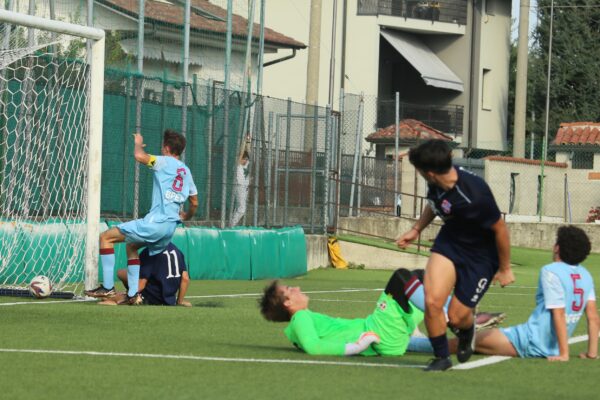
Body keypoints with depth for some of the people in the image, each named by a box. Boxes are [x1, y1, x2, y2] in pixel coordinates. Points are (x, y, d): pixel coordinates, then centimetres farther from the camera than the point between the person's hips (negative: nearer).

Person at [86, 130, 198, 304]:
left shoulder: (165, 162, -5)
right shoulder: (186, 171, 17)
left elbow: (140, 156, -22)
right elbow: (194, 202, 26)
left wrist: (138, 143, 1)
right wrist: (187, 215, 47)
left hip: (155, 222, -8)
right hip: (171, 226, 9)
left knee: (106, 237, -1)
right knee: (131, 246, 31)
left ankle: (108, 287, -6)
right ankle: (133, 294, 20)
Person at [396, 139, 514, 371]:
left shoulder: (474, 196, -36)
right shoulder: (437, 185, -14)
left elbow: (500, 228, -21)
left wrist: (504, 269, -9)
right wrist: (416, 229, 13)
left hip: (481, 255, -5)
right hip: (449, 243, 5)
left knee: (456, 317, 0)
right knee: (432, 302, -14)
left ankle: (466, 334, 39)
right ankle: (441, 358, 8)